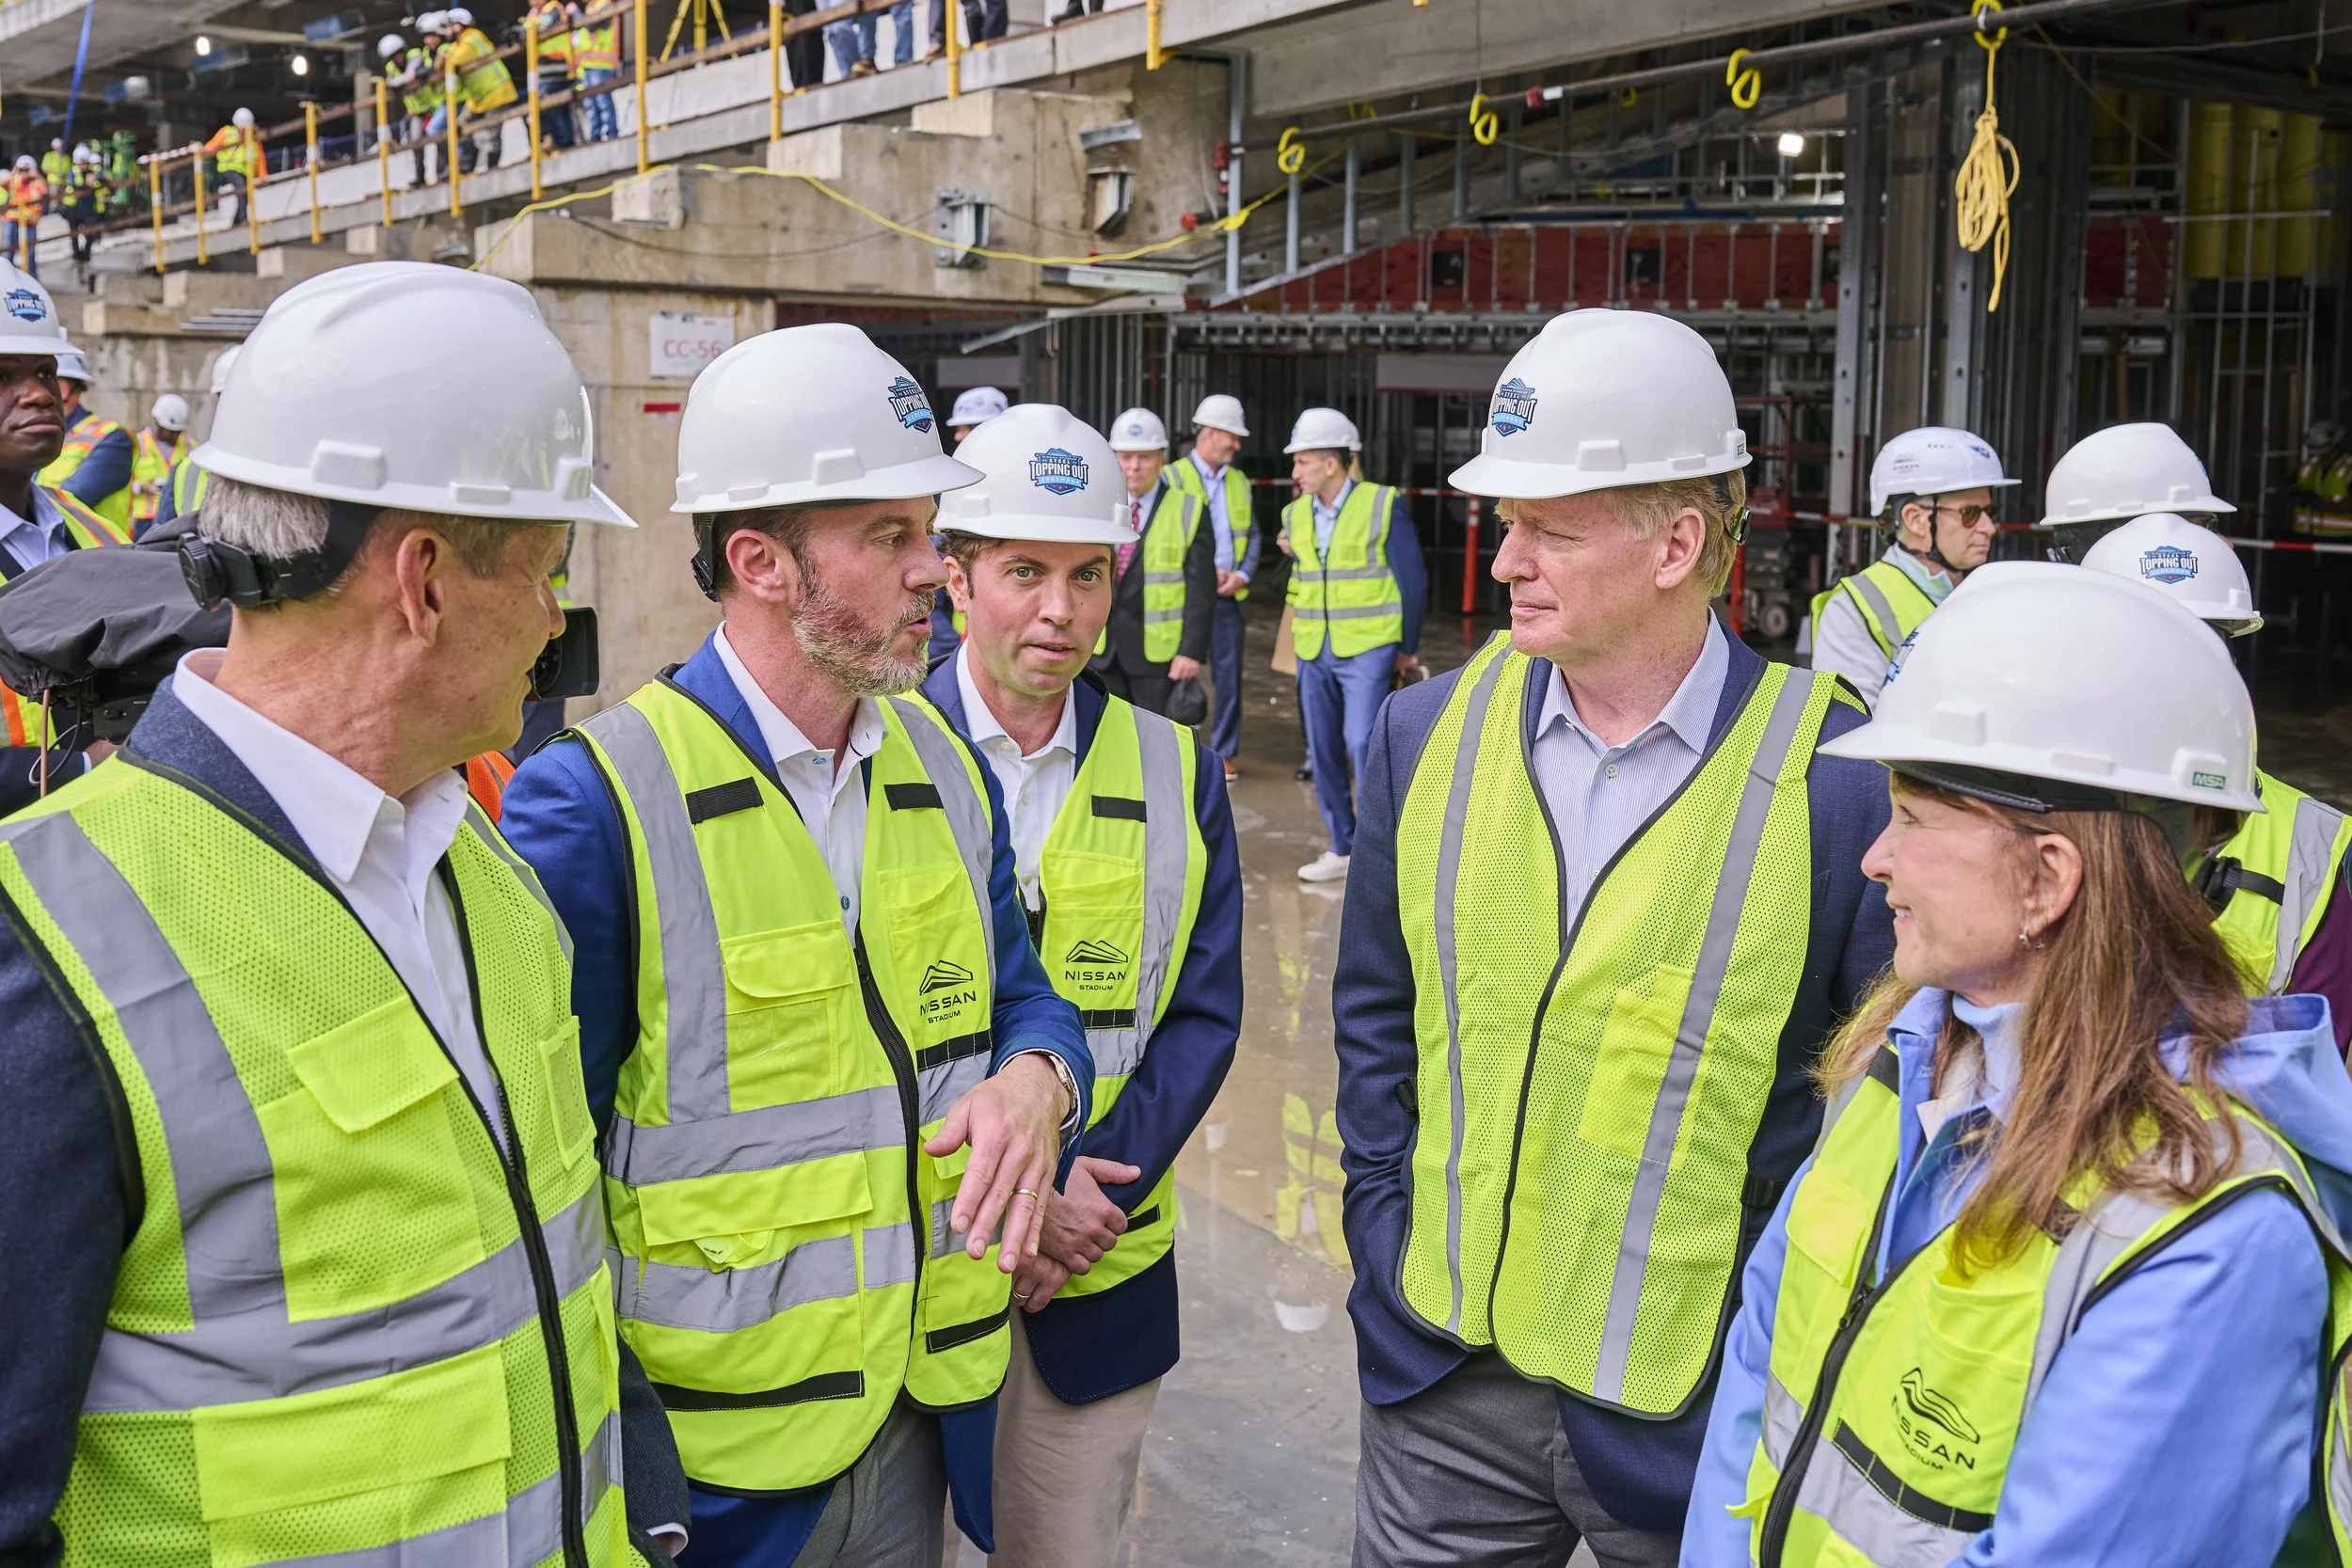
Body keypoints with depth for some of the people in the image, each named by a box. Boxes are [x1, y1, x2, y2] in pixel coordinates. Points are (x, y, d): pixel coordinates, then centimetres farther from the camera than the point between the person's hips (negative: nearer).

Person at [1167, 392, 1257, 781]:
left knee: (1228, 676, 4)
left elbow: (1252, 534, 16)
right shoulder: (1173, 478, -4)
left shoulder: (1239, 481, 13)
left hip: (1228, 596, 4)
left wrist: (1242, 574, -2)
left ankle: (1224, 753, 12)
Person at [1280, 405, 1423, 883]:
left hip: (1368, 650, -6)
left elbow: (1412, 580, -4)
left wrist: (1408, 648, 0)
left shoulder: (1383, 506, -9)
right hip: (1314, 652, 6)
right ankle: (1342, 849, 19)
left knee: (1362, 743, -16)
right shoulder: (1296, 514, 6)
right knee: (1323, 751, 7)